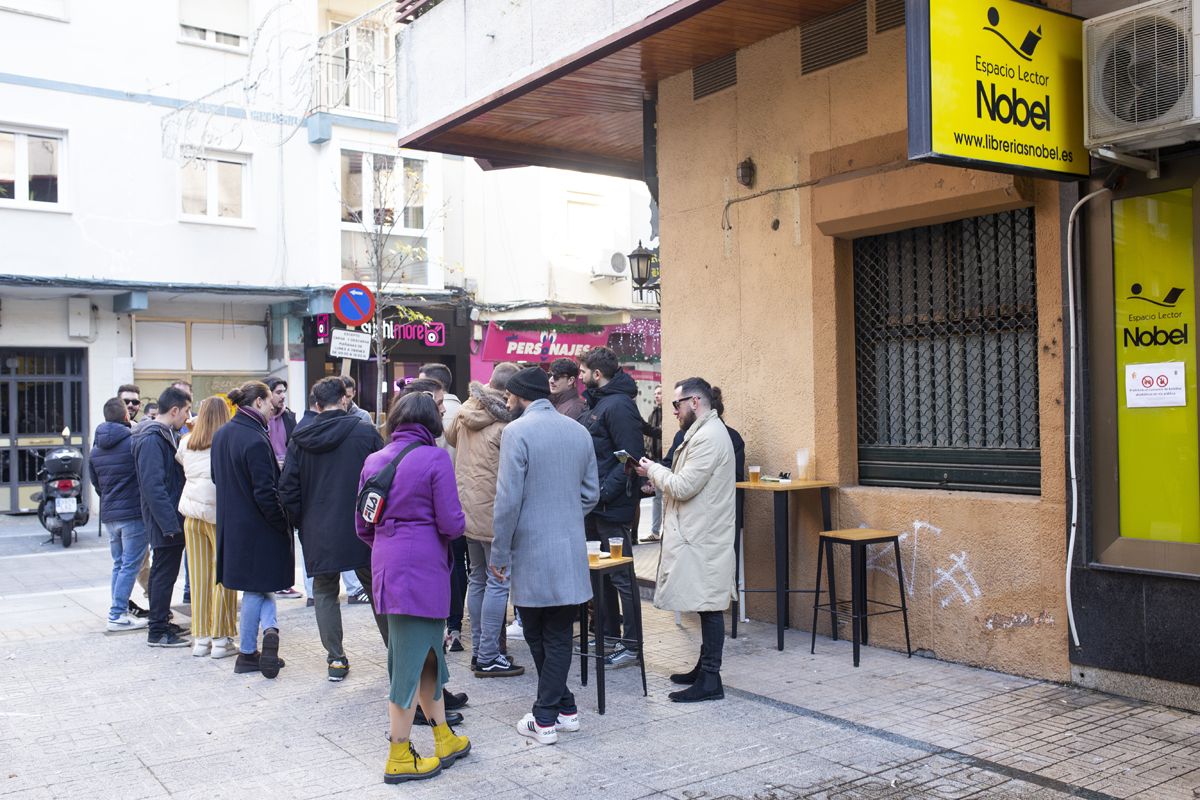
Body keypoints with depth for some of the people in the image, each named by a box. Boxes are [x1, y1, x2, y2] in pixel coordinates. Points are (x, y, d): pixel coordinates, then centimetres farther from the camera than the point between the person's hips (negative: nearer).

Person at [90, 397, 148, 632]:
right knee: (130, 565, -2)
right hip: (133, 513, -7)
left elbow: (95, 482, 18)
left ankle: (119, 610, 18)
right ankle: (117, 615, -3)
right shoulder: (133, 441, -13)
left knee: (118, 564, 16)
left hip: (108, 515, 7)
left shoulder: (96, 448, 9)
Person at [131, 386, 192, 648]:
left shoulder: (167, 435, 13)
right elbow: (153, 486, -23)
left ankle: (161, 622, 29)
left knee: (163, 572, 18)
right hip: (165, 520, -10)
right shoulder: (152, 439, -18)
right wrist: (170, 523, -23)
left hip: (171, 518, 10)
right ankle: (158, 632, 6)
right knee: (165, 573, -2)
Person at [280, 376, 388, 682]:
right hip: (362, 529, -1)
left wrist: (302, 521, 12)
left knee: (325, 592, 15)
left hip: (318, 533, 1)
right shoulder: (366, 432, -6)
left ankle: (336, 659, 13)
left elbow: (287, 489, 0)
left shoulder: (300, 439, 1)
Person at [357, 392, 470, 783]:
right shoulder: (435, 458, -10)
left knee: (428, 651, 18)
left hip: (386, 564, 7)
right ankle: (399, 757, 12)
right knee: (411, 659, 2)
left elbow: (362, 524, 11)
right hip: (423, 567, -7)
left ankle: (444, 739, 28)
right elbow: (451, 523, -13)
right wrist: (459, 525, 8)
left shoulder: (374, 461, 8)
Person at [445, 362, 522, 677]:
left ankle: (478, 651, 23)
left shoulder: (464, 413, 6)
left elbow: (450, 437, 24)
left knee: (477, 579, 16)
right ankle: (488, 658, 2)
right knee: (497, 582, -1)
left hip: (467, 507, 8)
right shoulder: (506, 422, -16)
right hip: (494, 512, -8)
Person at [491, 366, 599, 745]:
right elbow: (591, 493, 13)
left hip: (532, 552, -5)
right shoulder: (579, 431, 9)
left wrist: (499, 553, -6)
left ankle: (546, 719, 12)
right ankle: (561, 709, 16)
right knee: (560, 635, 12)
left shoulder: (517, 432, -11)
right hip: (571, 551, 5)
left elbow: (509, 499, -14)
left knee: (537, 635, 6)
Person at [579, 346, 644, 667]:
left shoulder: (619, 405, -16)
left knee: (621, 575, -3)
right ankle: (608, 633, 30)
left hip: (613, 507, -10)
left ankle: (633, 644, 6)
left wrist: (604, 492, -25)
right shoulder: (598, 403, 15)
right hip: (596, 505, 10)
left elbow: (631, 457, -23)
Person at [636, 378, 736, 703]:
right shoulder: (704, 432, 17)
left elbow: (684, 487, -20)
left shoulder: (709, 437, -17)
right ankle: (705, 667, 24)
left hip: (703, 540, -10)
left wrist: (653, 470, -5)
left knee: (709, 606, -6)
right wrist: (658, 473, 6)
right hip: (698, 534, 10)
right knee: (706, 605, 15)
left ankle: (710, 681, -1)